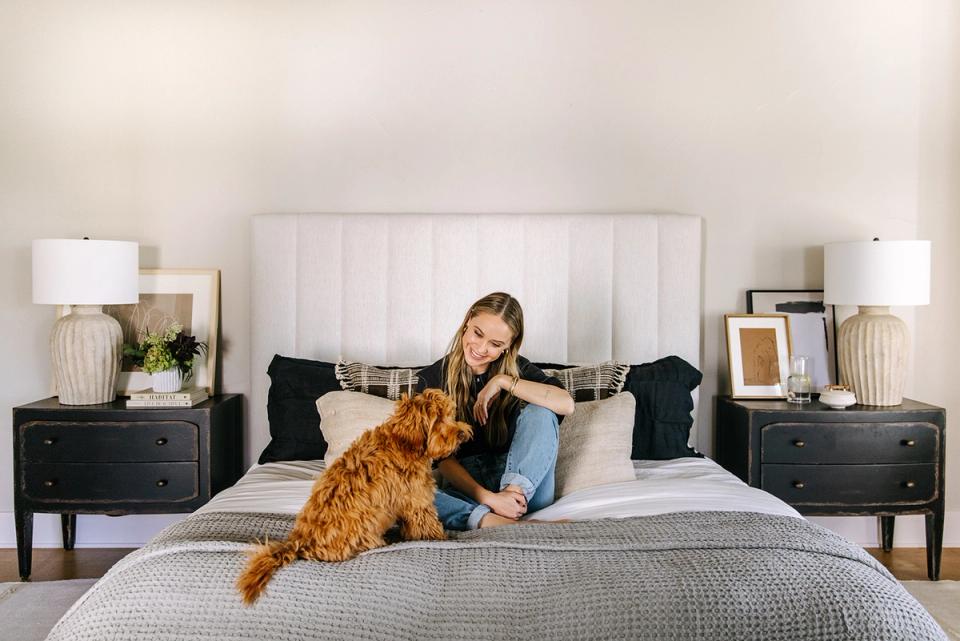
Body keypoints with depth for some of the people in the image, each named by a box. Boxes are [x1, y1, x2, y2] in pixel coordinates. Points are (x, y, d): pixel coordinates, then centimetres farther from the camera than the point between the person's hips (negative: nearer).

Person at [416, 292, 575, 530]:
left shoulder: (517, 369, 2)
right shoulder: (433, 379, -1)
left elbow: (566, 404, -17)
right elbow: (441, 456, -8)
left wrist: (504, 381, -18)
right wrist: (487, 497, -23)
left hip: (527, 485, 1)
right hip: (466, 490, -1)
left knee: (540, 412, -22)